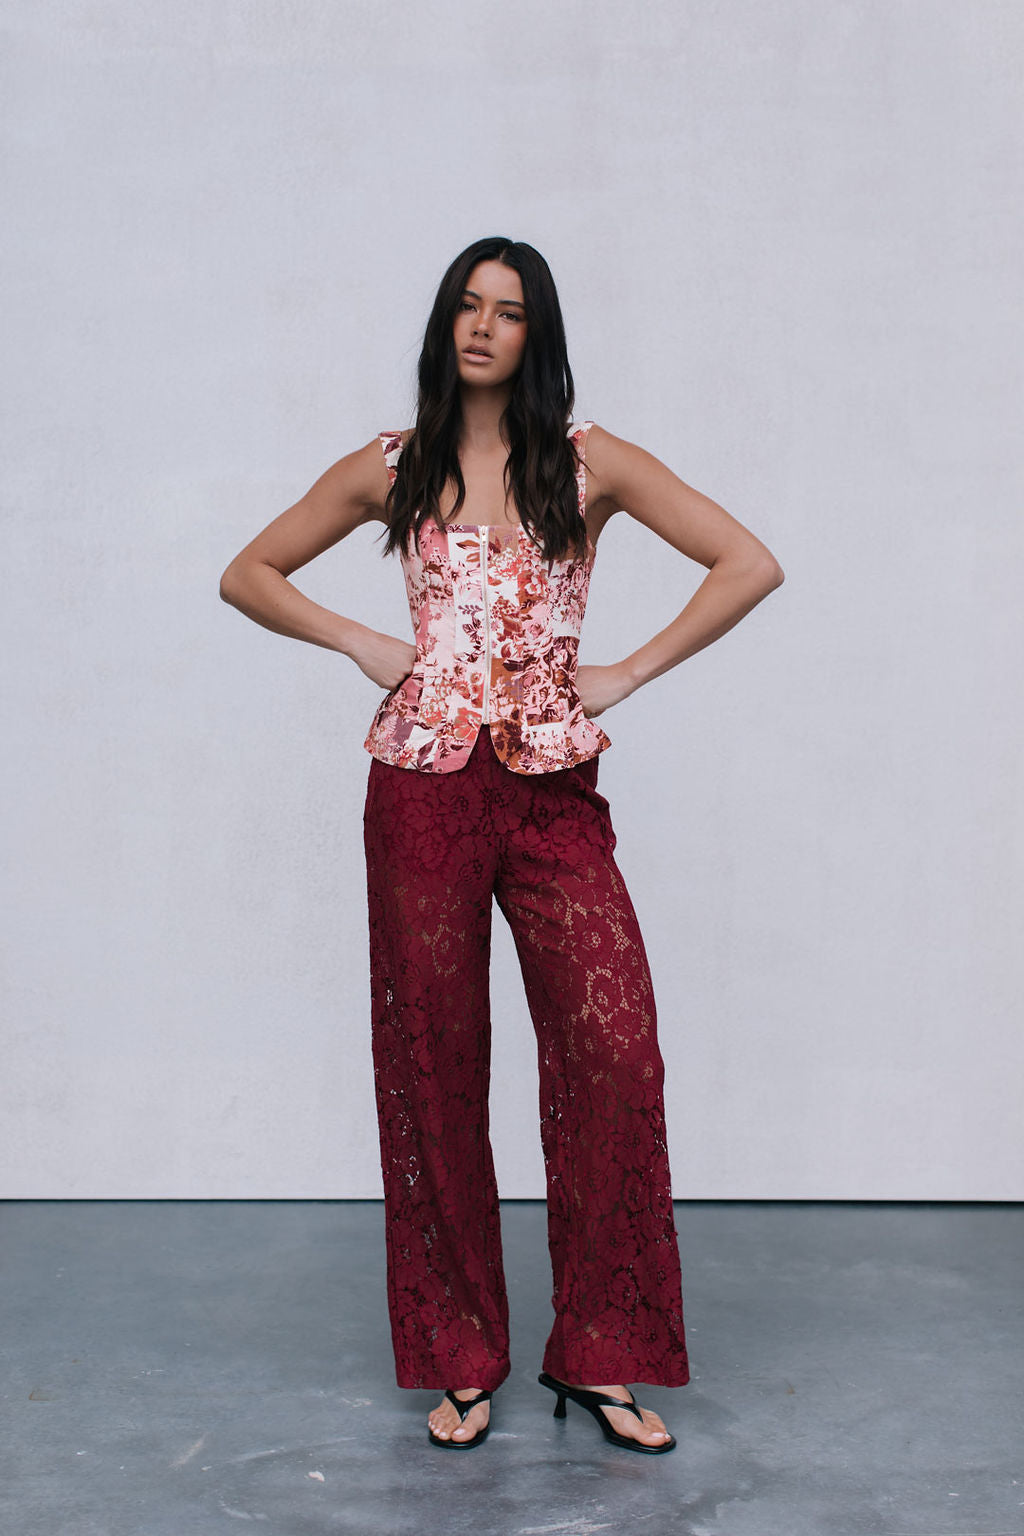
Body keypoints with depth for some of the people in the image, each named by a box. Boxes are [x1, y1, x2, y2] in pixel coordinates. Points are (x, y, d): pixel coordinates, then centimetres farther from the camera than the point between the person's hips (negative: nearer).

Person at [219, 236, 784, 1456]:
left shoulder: (588, 463, 5)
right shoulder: (391, 469, 8)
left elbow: (749, 565, 2)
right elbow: (246, 574, 16)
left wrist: (631, 670, -2)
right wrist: (361, 643, 3)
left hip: (554, 789, 0)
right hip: (424, 788, 1)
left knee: (613, 1048, -8)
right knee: (433, 1063, 4)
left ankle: (599, 1354, 8)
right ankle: (459, 1358, 19)